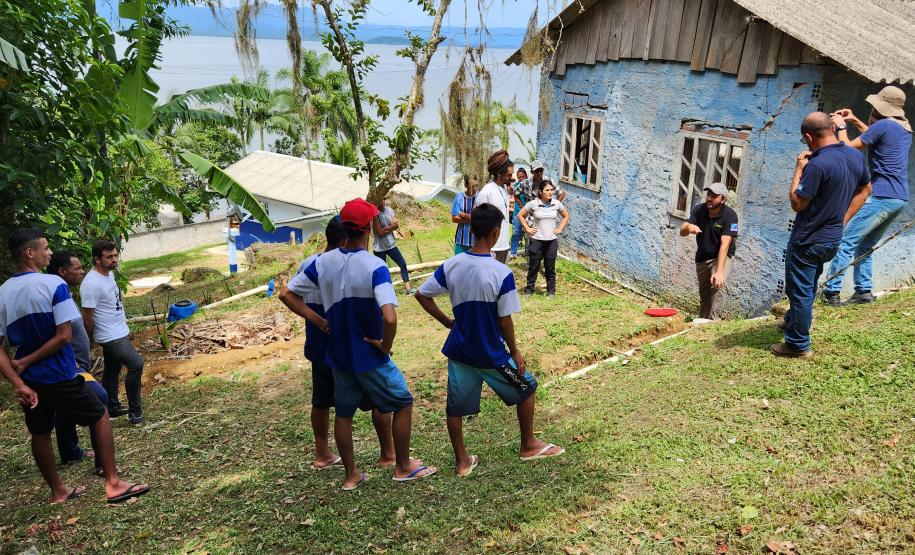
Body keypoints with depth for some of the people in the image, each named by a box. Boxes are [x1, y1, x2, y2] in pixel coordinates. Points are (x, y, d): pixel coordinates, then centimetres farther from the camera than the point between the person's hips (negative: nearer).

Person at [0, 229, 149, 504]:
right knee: (100, 417, 10)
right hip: (60, 377, -6)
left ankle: (58, 491, 34)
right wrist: (26, 362, -11)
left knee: (40, 434, 19)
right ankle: (113, 484, 9)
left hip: (29, 380, 6)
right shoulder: (53, 284, -16)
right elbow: (64, 336, -21)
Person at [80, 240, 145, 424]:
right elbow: (87, 317, -18)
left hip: (120, 333, 10)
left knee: (112, 370, 19)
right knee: (136, 364, -17)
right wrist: (90, 340, -6)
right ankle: (135, 411, -7)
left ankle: (113, 408, 33)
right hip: (110, 336, -10)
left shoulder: (110, 273, 5)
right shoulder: (91, 284, -24)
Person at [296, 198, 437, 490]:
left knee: (343, 413, 19)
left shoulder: (323, 262, -6)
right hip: (369, 357, -5)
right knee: (403, 403, 15)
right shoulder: (375, 267, -23)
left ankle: (351, 475, 30)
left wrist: (318, 321, 8)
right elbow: (389, 317, -35)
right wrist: (385, 346, -17)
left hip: (338, 354, 5)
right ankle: (403, 467, 25)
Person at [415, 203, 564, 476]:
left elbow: (422, 295, -1)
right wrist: (515, 353, -2)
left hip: (458, 351, 4)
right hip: (491, 355, -3)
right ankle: (529, 445, 34)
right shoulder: (502, 273, -22)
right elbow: (505, 321, -17)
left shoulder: (451, 265, -9)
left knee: (455, 406, 19)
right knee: (526, 388, 21)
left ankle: (462, 461, 29)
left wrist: (447, 322, 9)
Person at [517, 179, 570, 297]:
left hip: (552, 241, 2)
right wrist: (528, 228, -1)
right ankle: (529, 289, 20)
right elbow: (520, 215, 3)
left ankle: (551, 291, 20)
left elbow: (566, 216, 15)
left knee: (550, 267, 9)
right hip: (536, 240, -1)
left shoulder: (557, 204, -2)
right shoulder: (533, 204, -8)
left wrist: (560, 228, 6)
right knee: (533, 266, 7)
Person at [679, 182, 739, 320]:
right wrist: (688, 227, -40)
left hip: (721, 256, -4)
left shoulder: (729, 215, -23)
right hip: (702, 257, 4)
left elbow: (725, 244, -31)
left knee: (717, 286, -27)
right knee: (704, 293, 12)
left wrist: (719, 271, -39)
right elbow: (682, 232, -15)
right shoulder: (699, 210, -10)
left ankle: (714, 322, -25)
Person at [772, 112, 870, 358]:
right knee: (808, 287, 26)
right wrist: (842, 218, 15)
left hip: (807, 242, -8)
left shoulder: (817, 164, -26)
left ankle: (798, 345, 14)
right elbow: (864, 190, 14)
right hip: (833, 240, 8)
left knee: (799, 290, 5)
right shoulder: (857, 156, 0)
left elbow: (797, 204, -20)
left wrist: (799, 169, -12)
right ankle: (792, 322, 45)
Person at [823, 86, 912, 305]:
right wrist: (855, 121, 32)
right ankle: (864, 291, 11)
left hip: (882, 196, -9)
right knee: (865, 246, 15)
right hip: (900, 199, 9)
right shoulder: (905, 128, 18)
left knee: (846, 242, -8)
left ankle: (831, 292, -11)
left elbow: (848, 147, -3)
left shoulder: (883, 125, -9)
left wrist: (841, 126, 13)